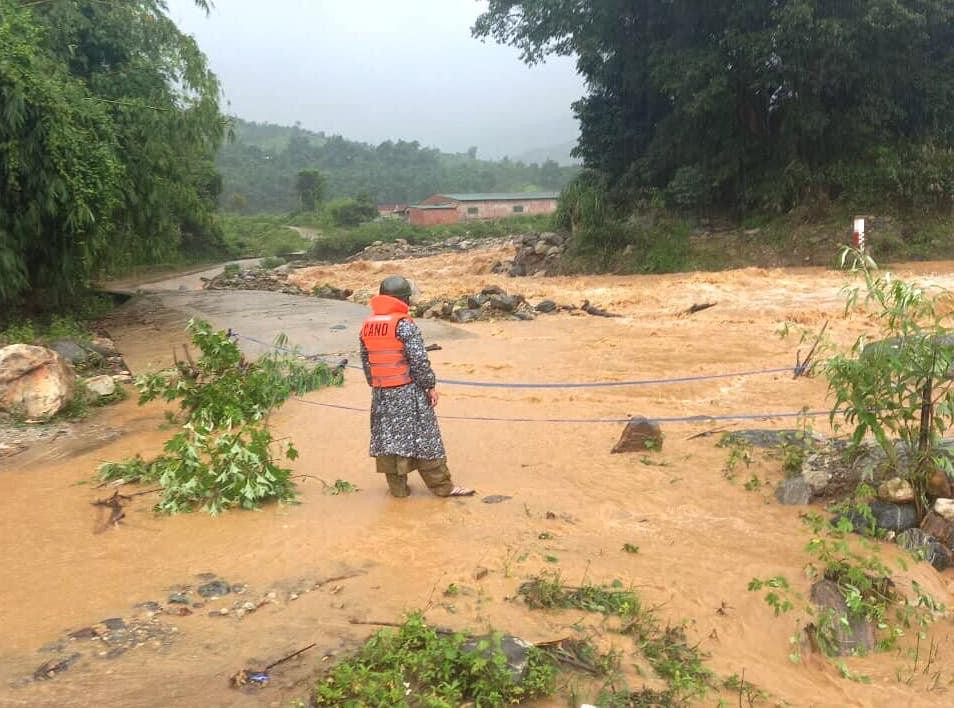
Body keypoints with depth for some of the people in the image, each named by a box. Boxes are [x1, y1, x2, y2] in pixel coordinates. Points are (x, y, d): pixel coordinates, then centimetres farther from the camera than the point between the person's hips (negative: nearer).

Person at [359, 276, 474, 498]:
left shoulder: (367, 326, 6)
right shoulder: (405, 325, -15)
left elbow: (365, 361, 13)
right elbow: (419, 360, -17)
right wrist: (431, 385, -6)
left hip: (381, 393, 6)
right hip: (408, 392, -6)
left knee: (388, 436, 12)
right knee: (422, 437, 2)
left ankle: (397, 486, 17)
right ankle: (442, 486, 10)